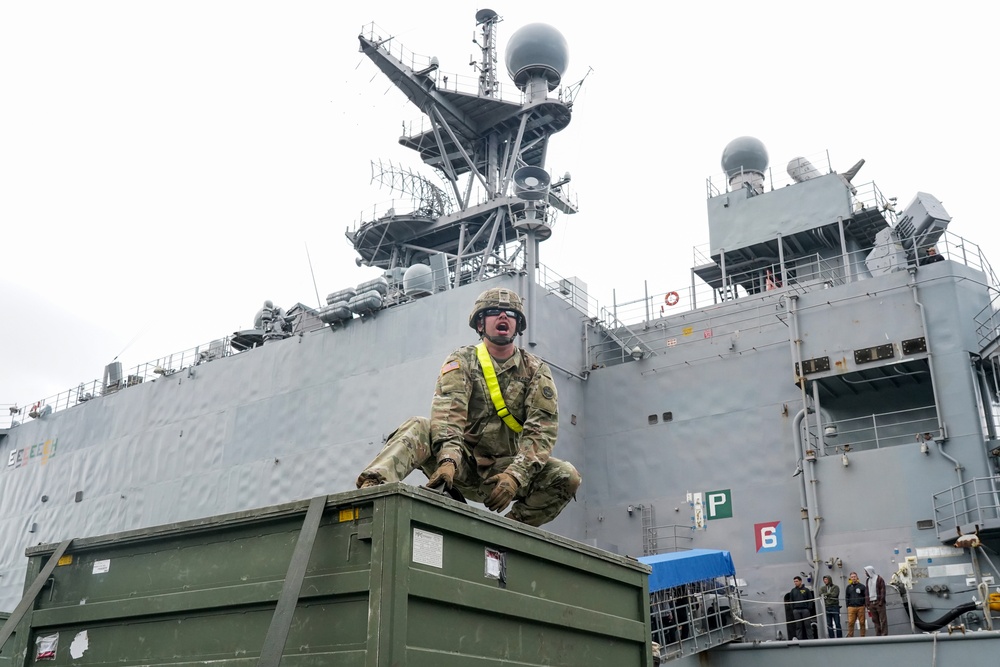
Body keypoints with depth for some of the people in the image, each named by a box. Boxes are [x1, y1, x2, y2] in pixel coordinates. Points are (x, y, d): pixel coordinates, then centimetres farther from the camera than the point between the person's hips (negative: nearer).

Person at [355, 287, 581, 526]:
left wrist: (515, 475, -27)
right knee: (417, 428, -26)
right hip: (462, 464, -1)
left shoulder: (536, 371, 3)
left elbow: (542, 429, -10)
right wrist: (447, 460, -39)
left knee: (567, 477, -22)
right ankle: (371, 487, -47)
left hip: (503, 468, 1)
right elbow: (447, 411, -19)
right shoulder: (461, 362, -1)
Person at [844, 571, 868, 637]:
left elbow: (866, 596, 4)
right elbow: (846, 598, 16)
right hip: (851, 607, 1)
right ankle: (850, 636, -1)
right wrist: (848, 606, 8)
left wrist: (866, 605, -6)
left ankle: (862, 636, 10)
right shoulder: (848, 587, 12)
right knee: (850, 623, -6)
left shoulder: (862, 586, 5)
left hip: (861, 607, -1)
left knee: (862, 622, 1)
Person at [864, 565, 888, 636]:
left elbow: (883, 590, -6)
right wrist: (868, 604, 9)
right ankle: (878, 635, 6)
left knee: (883, 619, -5)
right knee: (875, 620, 4)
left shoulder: (879, 579, 1)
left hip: (879, 602, -5)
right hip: (871, 603, 6)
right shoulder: (867, 580, 18)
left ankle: (885, 634, -6)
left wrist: (881, 601, -15)